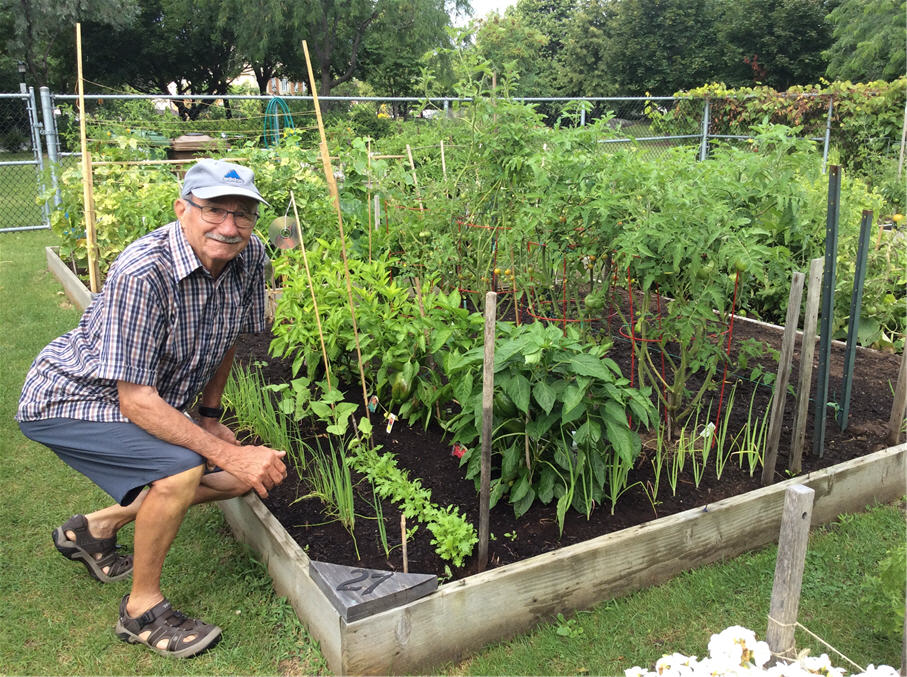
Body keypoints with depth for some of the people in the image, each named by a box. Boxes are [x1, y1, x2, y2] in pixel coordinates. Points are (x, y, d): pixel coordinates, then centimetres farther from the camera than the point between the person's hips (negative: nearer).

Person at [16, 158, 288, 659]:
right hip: (71, 398, -7)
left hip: (152, 404, 8)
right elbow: (136, 400, -32)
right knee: (182, 467, -31)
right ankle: (142, 608, -6)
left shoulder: (250, 256, -12)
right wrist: (226, 453, -34)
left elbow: (226, 337, 7)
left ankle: (98, 527, 18)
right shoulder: (142, 274, -33)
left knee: (248, 476, 3)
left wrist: (209, 416, 8)